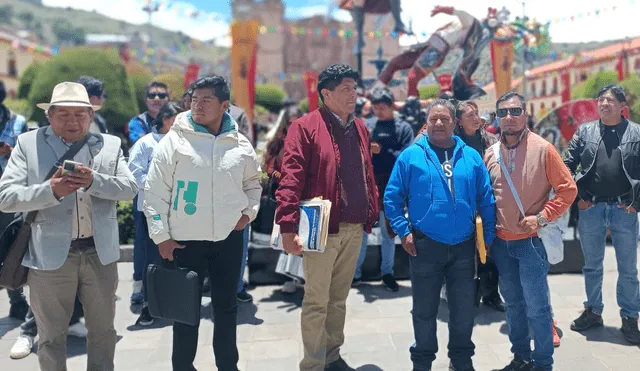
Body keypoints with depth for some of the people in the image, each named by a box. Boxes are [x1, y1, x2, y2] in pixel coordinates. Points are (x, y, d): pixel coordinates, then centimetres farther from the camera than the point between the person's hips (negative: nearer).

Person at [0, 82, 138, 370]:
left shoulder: (110, 144, 5)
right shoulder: (28, 144, -1)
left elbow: (130, 188, -4)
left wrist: (93, 181, -21)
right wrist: (51, 190, -24)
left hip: (100, 252, 2)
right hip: (50, 254, -2)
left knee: (103, 330, 16)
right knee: (51, 335, 12)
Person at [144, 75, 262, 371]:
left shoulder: (240, 145, 2)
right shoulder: (173, 141, -7)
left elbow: (253, 182, 19)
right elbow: (155, 192, -6)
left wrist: (249, 212, 4)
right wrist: (161, 236, -8)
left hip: (229, 239, 3)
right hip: (185, 240, -2)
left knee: (226, 306, 15)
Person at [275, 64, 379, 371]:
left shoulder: (360, 129, 12)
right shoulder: (305, 127, -9)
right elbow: (291, 179, -15)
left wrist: (372, 216, 15)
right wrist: (288, 227, -22)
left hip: (354, 229, 7)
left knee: (339, 299, 17)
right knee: (316, 302, 4)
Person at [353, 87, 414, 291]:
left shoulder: (404, 128, 1)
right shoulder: (367, 125, 8)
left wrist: (381, 152, -17)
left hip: (390, 189, -2)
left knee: (388, 231, 10)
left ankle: (387, 272, 22)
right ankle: (355, 272, 16)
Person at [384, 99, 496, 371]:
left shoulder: (471, 156, 3)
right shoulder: (410, 156, -4)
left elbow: (486, 199, 6)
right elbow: (392, 197, -2)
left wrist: (488, 235, 2)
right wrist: (403, 232, -9)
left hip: (463, 246, 2)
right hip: (425, 245, -2)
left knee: (464, 309, 13)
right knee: (424, 310, 11)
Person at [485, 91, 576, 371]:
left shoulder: (542, 148, -9)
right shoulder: (491, 154, 4)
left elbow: (568, 189, -7)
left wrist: (542, 217, -15)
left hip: (531, 240, -4)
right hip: (500, 242, 5)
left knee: (536, 306, -1)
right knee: (513, 303, 16)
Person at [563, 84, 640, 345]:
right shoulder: (585, 131, 3)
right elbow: (568, 165, 4)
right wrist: (578, 197, -2)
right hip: (590, 208, 2)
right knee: (592, 265, 13)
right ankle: (593, 311, 27)